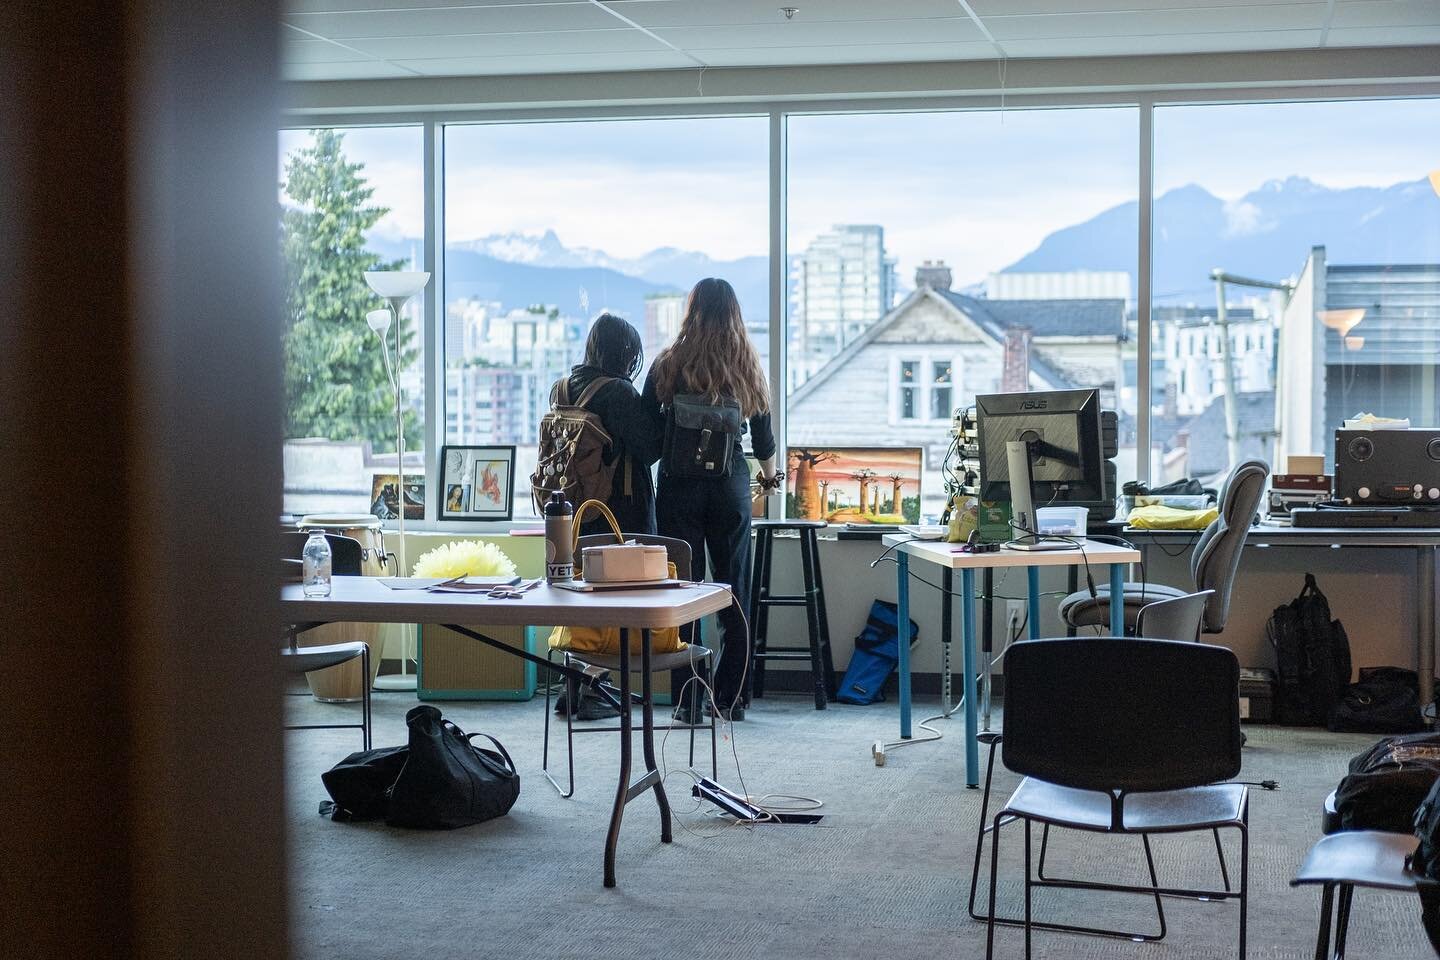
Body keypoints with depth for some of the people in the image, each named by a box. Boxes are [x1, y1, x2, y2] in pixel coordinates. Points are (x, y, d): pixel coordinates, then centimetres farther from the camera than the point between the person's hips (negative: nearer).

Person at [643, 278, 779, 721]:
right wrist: (769, 474, 31)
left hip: (680, 485, -2)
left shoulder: (669, 364, -4)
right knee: (734, 593, 9)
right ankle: (730, 700, 11)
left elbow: (645, 431, -3)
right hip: (731, 486, 2)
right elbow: (763, 437, 11)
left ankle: (688, 700, 3)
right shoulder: (747, 367, 3)